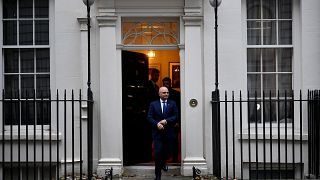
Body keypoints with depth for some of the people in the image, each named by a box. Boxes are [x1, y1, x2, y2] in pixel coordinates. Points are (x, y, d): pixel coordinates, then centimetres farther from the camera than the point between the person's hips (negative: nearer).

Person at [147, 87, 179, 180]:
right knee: (158, 153, -6)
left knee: (168, 152, 11)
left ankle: (163, 163, 46)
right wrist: (157, 124, -16)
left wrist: (166, 121, -15)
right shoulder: (153, 104, 5)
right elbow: (149, 117, 0)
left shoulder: (172, 104, 6)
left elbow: (175, 117, -1)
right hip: (158, 133, -2)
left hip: (169, 133, 2)